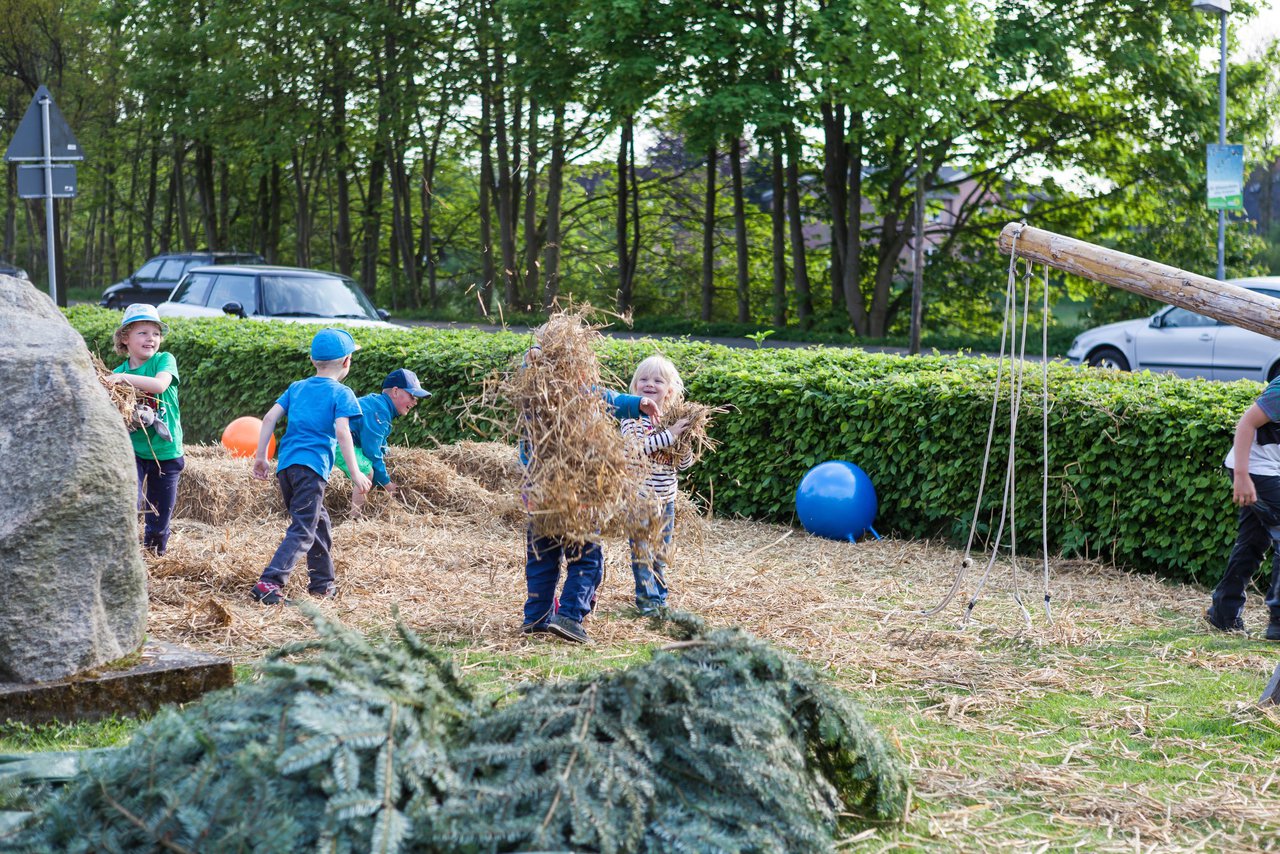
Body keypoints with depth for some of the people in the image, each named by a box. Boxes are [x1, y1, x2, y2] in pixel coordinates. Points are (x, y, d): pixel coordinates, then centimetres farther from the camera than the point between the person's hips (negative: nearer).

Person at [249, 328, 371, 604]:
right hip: (312, 466, -7)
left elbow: (270, 417, 10)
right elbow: (342, 431, -13)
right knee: (303, 530, -9)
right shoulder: (341, 393, 0)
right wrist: (354, 472, -12)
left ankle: (322, 584, 29)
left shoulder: (297, 388, 18)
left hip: (285, 465, 7)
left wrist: (261, 456, 13)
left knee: (319, 521, 23)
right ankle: (270, 583, -25)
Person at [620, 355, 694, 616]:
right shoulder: (632, 416, -9)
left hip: (666, 499, 5)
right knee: (642, 551, -3)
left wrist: (687, 444, -9)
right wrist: (669, 435, -28)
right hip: (639, 497, -5)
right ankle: (647, 598, 7)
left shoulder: (673, 419, 7)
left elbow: (682, 465, 11)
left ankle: (659, 597, 24)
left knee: (661, 553, 13)